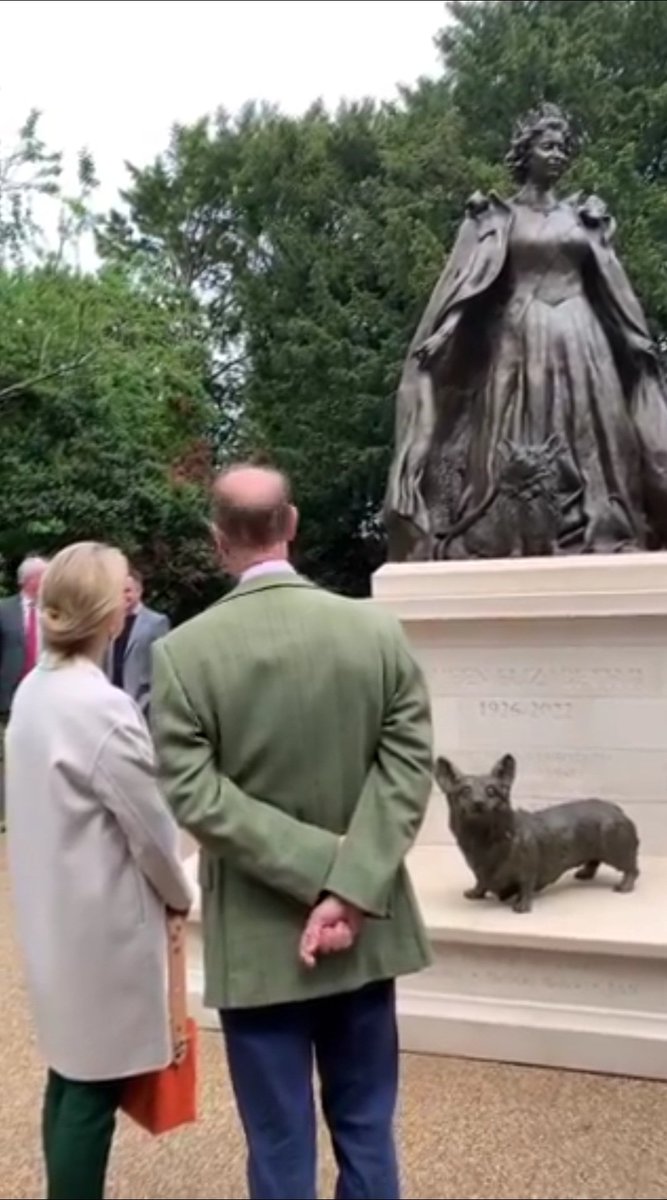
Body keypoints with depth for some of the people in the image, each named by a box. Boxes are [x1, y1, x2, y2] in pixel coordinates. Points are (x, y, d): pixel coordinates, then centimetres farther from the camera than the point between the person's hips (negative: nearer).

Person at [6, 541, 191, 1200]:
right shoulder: (101, 707, -23)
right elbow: (150, 823, -17)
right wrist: (178, 894, 3)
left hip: (54, 912, 9)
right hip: (101, 917, -9)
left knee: (70, 1072, 19)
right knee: (94, 1086, 4)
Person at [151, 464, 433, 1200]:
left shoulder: (182, 652, -12)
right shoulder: (380, 631, -6)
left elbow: (195, 797, -17)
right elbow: (407, 770, -12)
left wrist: (321, 871, -16)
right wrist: (350, 888, -16)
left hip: (258, 939, -2)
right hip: (366, 926, 3)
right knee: (367, 1132, 20)